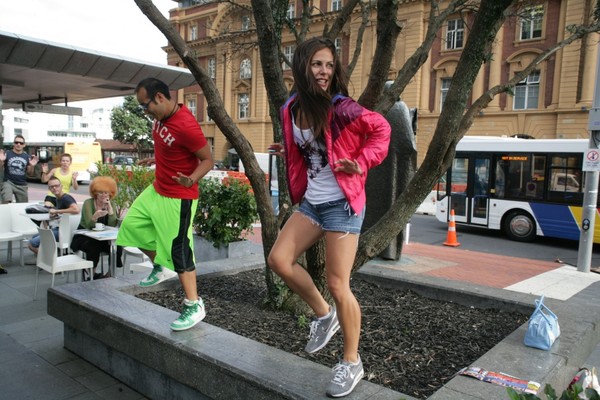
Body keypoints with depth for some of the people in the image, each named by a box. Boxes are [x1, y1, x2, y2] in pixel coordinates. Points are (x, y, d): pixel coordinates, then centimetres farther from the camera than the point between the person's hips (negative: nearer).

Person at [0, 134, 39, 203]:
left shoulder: (27, 157, 6)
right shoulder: (7, 154, -2)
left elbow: (29, 173, 10)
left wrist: (32, 166, -9)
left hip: (22, 185, 3)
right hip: (8, 182, -3)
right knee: (6, 202, -25)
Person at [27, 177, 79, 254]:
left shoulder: (66, 198, -15)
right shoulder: (57, 199, 14)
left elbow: (76, 210, -33)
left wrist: (56, 211, -24)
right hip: (55, 229, 11)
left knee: (32, 244, -11)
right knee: (34, 237, 27)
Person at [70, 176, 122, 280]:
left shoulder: (111, 204, -1)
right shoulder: (88, 203, -12)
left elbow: (113, 225, -13)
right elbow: (89, 225, -24)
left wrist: (109, 207, -20)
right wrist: (96, 215, -45)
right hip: (84, 237, -4)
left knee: (117, 246, -21)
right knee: (94, 247, -33)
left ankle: (111, 273, -2)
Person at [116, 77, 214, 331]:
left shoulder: (185, 125, -26)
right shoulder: (160, 116, 1)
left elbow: (208, 160, -21)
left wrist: (191, 180, -37)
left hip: (178, 199, -10)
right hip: (156, 190, 10)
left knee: (178, 249, -8)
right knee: (132, 225, 20)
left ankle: (194, 305, 3)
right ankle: (160, 268, 37)